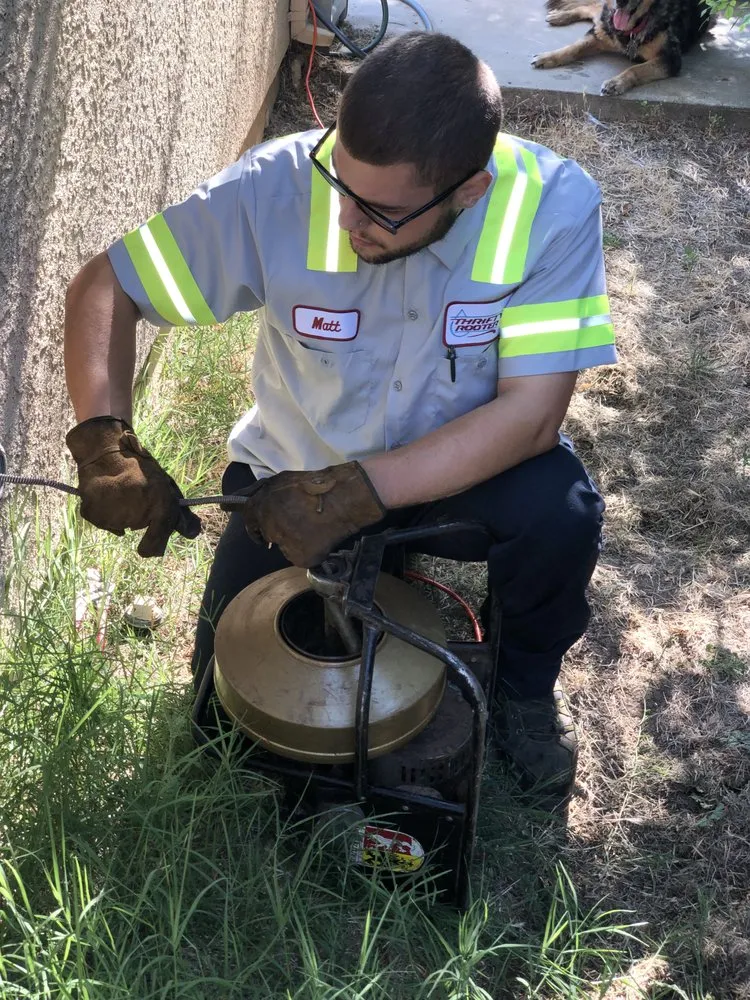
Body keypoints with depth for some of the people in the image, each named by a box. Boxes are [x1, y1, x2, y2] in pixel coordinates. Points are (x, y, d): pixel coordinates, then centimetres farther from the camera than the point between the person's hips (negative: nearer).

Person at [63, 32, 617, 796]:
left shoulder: (554, 206, -27)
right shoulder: (278, 185, -26)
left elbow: (532, 412, -28)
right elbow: (102, 287, -18)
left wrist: (356, 495, -36)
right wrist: (105, 440, -35)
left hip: (465, 473, -1)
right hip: (295, 474, 2)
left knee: (559, 509, -33)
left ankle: (526, 682, 2)